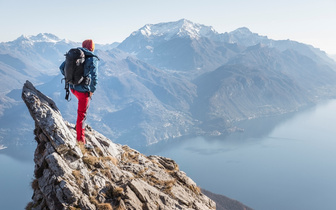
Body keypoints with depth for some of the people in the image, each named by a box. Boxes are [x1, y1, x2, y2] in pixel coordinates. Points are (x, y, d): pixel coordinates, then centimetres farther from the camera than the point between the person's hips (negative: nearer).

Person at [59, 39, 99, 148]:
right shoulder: (93, 59, -14)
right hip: (83, 90, -6)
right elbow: (94, 78, -23)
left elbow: (62, 67, 8)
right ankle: (81, 141, 9)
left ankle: (80, 123, 37)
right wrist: (92, 91, -9)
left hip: (73, 87, 6)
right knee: (82, 115, 2)